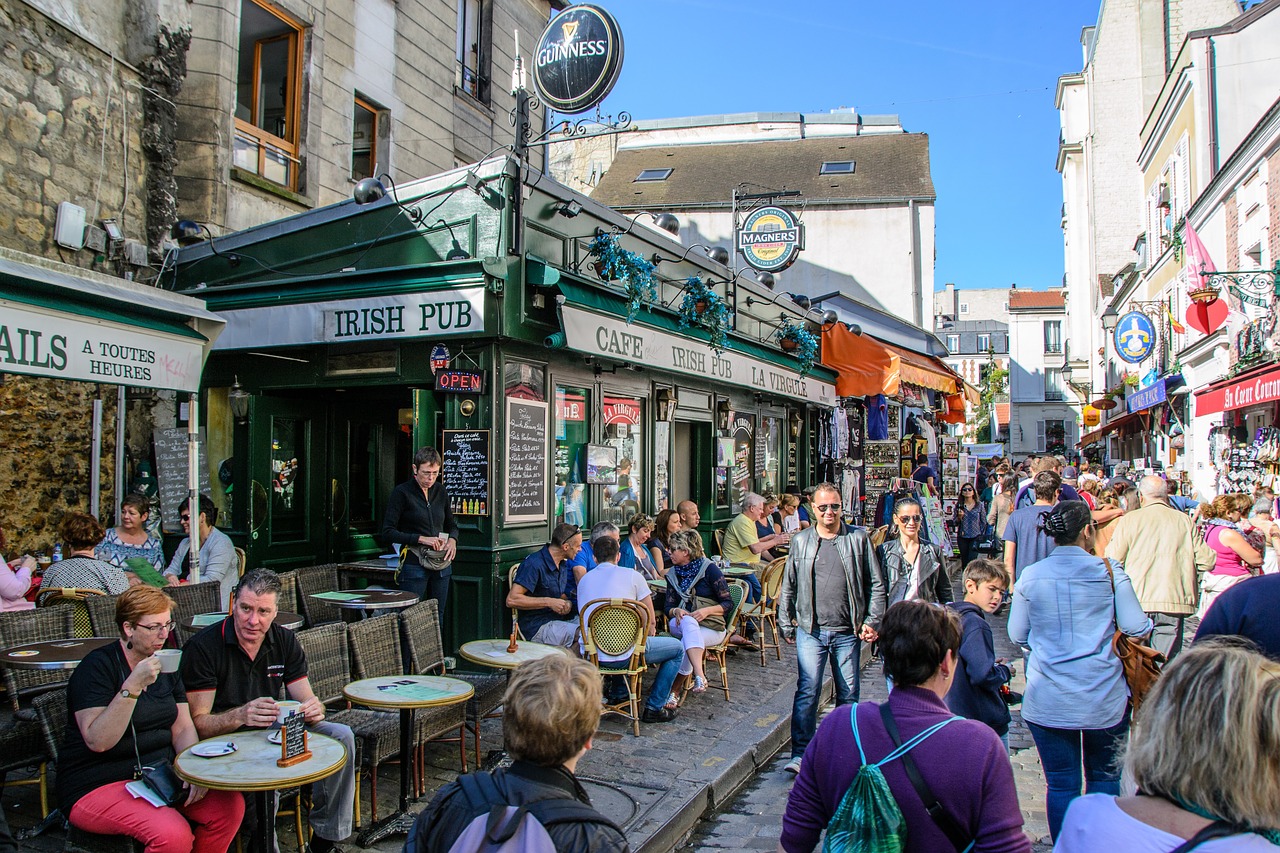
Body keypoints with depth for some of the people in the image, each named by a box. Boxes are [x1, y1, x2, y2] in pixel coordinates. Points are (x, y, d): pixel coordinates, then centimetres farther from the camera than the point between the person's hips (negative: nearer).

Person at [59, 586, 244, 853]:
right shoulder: (97, 667, -11)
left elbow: (183, 729, 6)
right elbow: (97, 741, -22)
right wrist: (133, 686, -30)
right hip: (98, 787, -6)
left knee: (230, 804, -16)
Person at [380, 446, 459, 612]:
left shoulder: (440, 491, 10)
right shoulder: (402, 493, -6)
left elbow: (452, 525, 21)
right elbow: (387, 533, -10)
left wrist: (452, 539, -2)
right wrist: (421, 539, -18)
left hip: (442, 565, 5)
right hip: (414, 566, -5)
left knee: (438, 616, 9)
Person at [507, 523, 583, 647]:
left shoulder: (563, 564, 16)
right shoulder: (534, 564, -13)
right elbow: (511, 600, -18)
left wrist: (568, 603, 2)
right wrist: (549, 602, -18)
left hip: (560, 620, 9)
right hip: (538, 627, -9)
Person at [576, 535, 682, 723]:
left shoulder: (584, 580, 15)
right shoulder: (632, 575, 2)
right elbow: (651, 621, 3)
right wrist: (648, 634, 24)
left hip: (590, 655, 6)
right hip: (622, 655, -6)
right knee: (678, 648, 15)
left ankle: (619, 692, 38)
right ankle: (654, 708, 14)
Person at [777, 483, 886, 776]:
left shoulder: (858, 538, 2)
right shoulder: (801, 541, 5)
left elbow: (876, 584, 4)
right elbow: (788, 586, 11)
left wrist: (872, 621, -2)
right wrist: (785, 624, 8)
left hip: (848, 632, 0)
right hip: (810, 631, 0)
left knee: (848, 694, 10)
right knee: (807, 691, -6)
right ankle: (800, 754, 1)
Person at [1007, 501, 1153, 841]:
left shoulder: (1030, 576, -3)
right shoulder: (1109, 572, -7)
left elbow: (1017, 634, 5)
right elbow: (1137, 628, -4)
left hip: (1048, 702, 0)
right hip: (1104, 698, 0)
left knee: (1061, 785, 9)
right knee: (1105, 777, 19)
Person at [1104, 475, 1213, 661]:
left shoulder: (1129, 519, -1)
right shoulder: (1185, 521, 4)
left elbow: (1113, 561, -4)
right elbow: (1207, 561, 4)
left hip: (1138, 602, -1)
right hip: (1174, 601, 1)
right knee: (1166, 663, 5)